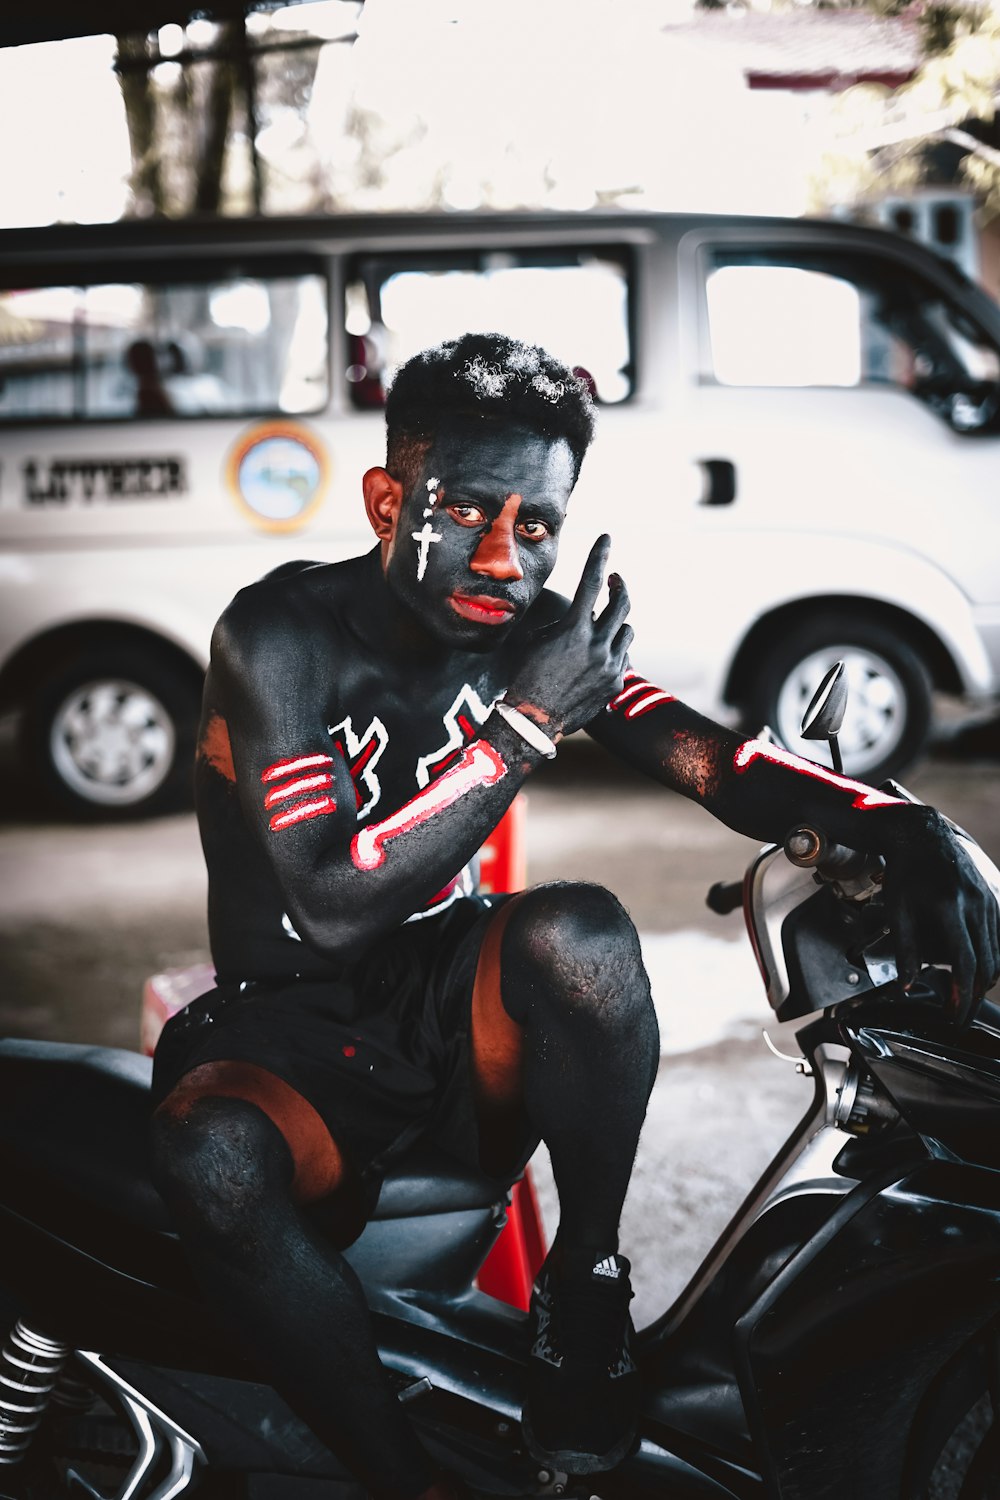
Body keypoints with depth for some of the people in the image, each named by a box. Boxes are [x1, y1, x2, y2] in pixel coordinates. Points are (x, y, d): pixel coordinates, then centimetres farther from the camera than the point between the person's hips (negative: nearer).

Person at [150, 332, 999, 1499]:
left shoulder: (533, 631, -3)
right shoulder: (282, 634, -18)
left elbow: (712, 761, -9)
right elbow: (330, 907, -26)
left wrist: (901, 824, -29)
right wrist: (523, 726, -32)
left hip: (450, 991, 4)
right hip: (293, 1018, -3)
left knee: (581, 933, -31)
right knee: (211, 1156, -38)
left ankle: (583, 1280, -11)